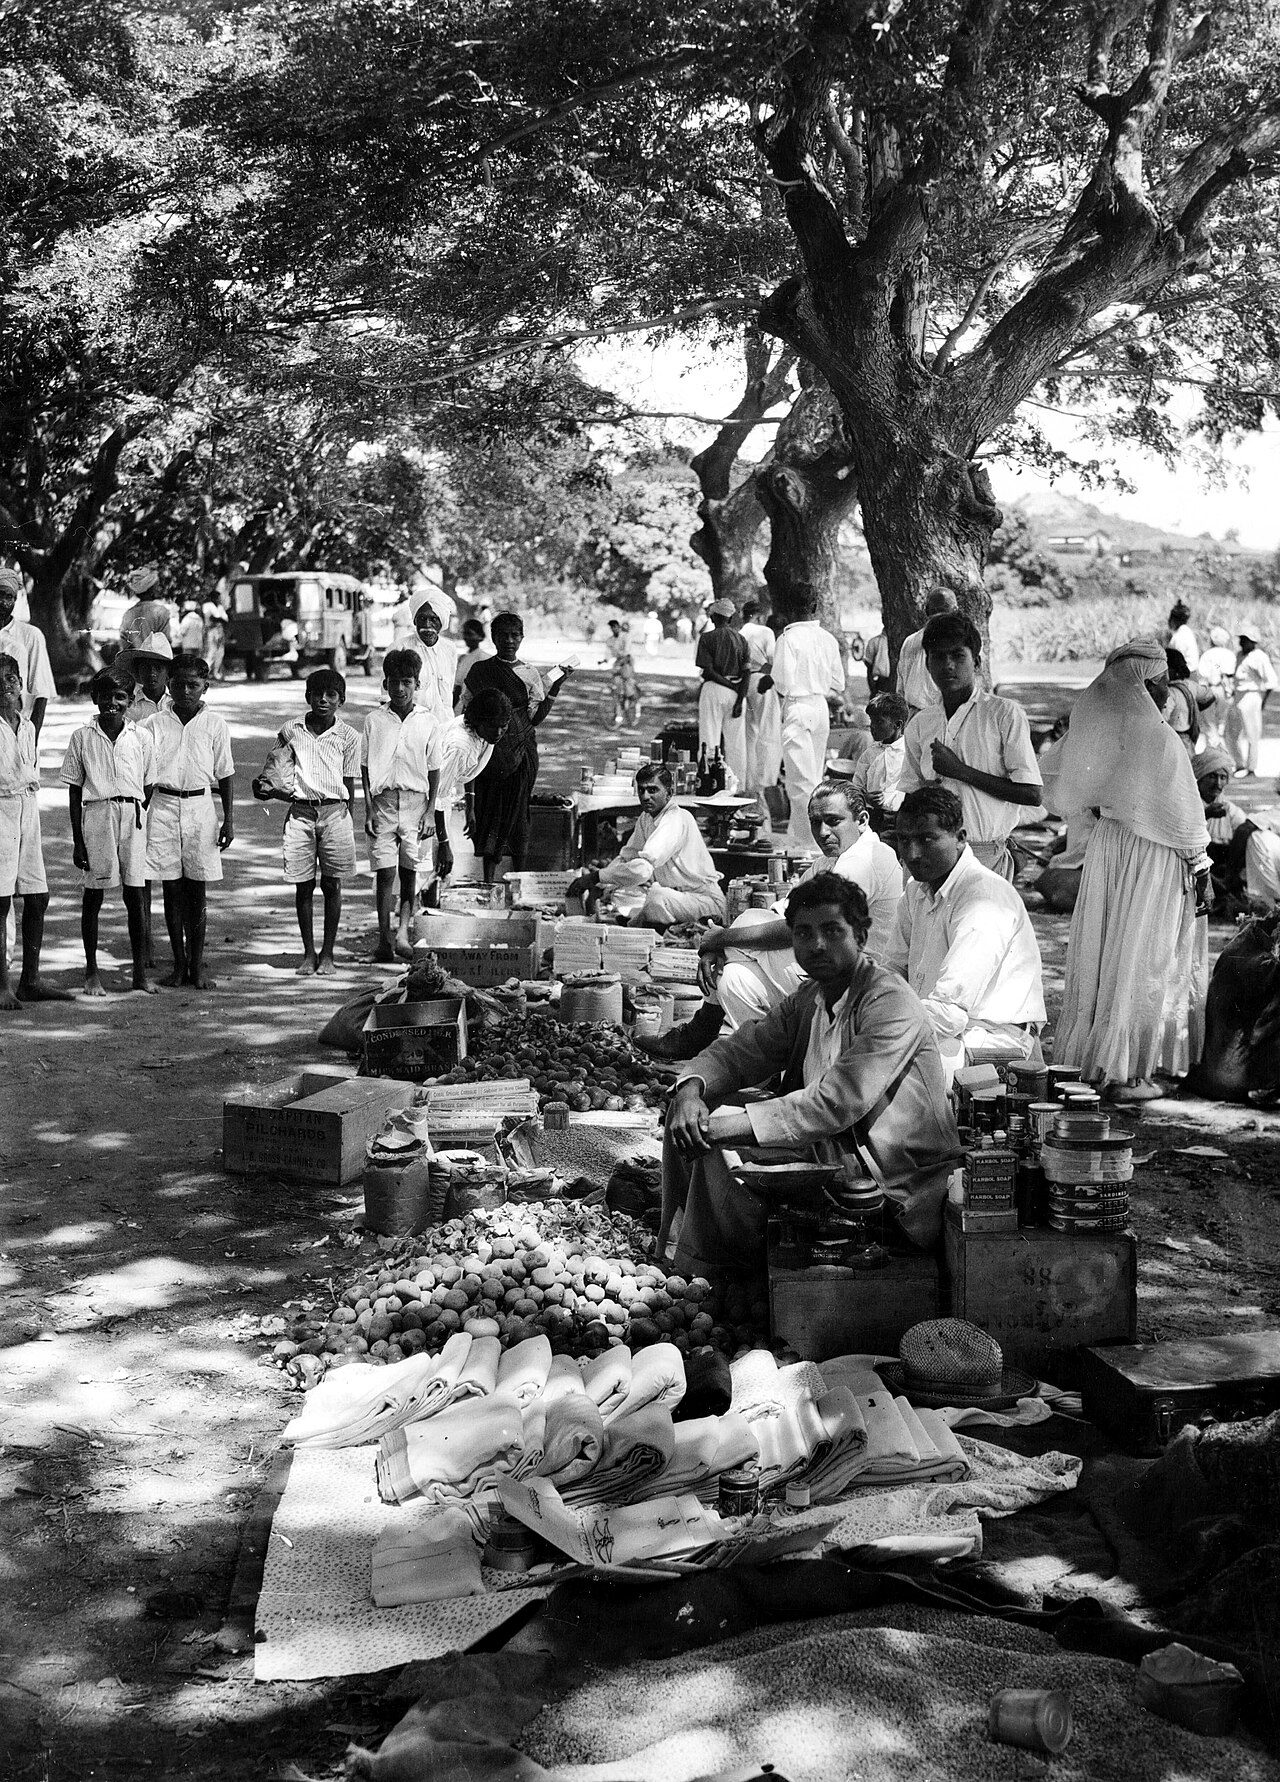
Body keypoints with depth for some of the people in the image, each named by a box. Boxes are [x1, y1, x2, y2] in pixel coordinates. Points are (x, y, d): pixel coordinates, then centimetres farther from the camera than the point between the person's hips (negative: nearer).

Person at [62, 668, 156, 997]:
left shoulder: (141, 737, 6)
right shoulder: (82, 737, 4)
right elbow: (75, 791, 5)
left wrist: (137, 817, 5)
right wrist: (77, 840, 1)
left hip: (132, 815, 1)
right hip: (96, 814, -1)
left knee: (134, 895, 2)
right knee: (93, 894, 3)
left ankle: (140, 971, 8)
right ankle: (91, 971, 11)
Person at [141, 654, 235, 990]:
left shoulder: (214, 724, 5)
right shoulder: (154, 724, 5)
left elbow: (225, 774, 7)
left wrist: (229, 820, 3)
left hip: (200, 805, -1)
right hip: (163, 806, 1)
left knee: (197, 891, 2)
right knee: (172, 890, 4)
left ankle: (197, 966, 9)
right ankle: (179, 964, 13)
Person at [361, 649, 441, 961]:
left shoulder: (428, 723, 4)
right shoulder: (374, 720, 4)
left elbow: (434, 770, 6)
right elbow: (365, 768, 6)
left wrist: (430, 811, 0)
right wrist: (369, 808, -1)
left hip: (415, 800, 0)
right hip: (383, 800, 0)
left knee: (410, 870, -3)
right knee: (384, 871, -3)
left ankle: (404, 930, 2)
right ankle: (384, 938, 0)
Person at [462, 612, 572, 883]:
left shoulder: (530, 675, 5)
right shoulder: (480, 671, 6)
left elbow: (536, 717, -2)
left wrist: (556, 686, -10)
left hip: (521, 753, 0)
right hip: (489, 753, 0)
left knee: (517, 811, 0)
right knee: (489, 810, -1)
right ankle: (488, 880, 5)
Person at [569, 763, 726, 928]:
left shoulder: (677, 819, -23)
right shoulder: (646, 818, 6)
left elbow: (643, 868, -33)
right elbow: (625, 857, 12)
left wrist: (596, 877, -28)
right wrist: (598, 886, -5)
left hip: (706, 900, -9)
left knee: (656, 897, -35)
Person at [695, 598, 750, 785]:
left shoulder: (707, 638, -4)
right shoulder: (741, 639, 7)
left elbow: (708, 671, -12)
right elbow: (746, 672, 0)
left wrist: (730, 685, -7)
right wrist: (739, 699, -4)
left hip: (713, 690, -4)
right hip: (737, 692, 4)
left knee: (710, 740, -1)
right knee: (736, 742, 7)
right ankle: (736, 786, 8)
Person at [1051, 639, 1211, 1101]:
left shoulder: (1100, 731, -1)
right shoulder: (1160, 739, -19)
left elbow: (1071, 797, 8)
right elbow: (1184, 814, -12)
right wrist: (1199, 865, -2)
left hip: (1105, 844, 6)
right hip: (1154, 855, -6)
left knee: (1099, 953, 14)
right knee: (1142, 960, 1)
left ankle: (1084, 1059, 21)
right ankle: (1126, 1073, 5)